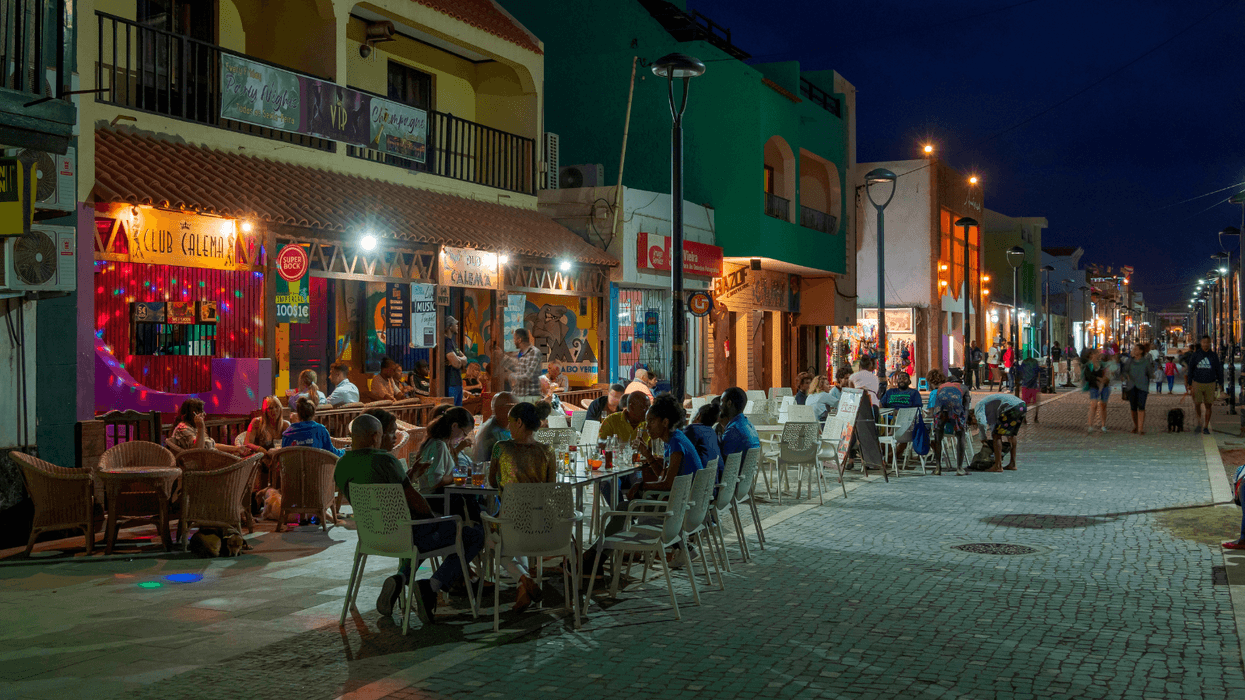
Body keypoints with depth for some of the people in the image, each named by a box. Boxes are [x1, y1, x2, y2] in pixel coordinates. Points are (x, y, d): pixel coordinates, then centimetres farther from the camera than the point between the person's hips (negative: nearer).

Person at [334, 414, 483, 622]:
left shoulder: (340, 467, 0)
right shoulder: (384, 460, -23)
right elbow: (413, 497, -20)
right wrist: (433, 517, -1)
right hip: (407, 532, -8)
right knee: (475, 537, 6)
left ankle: (401, 577, 14)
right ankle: (433, 586, -9)